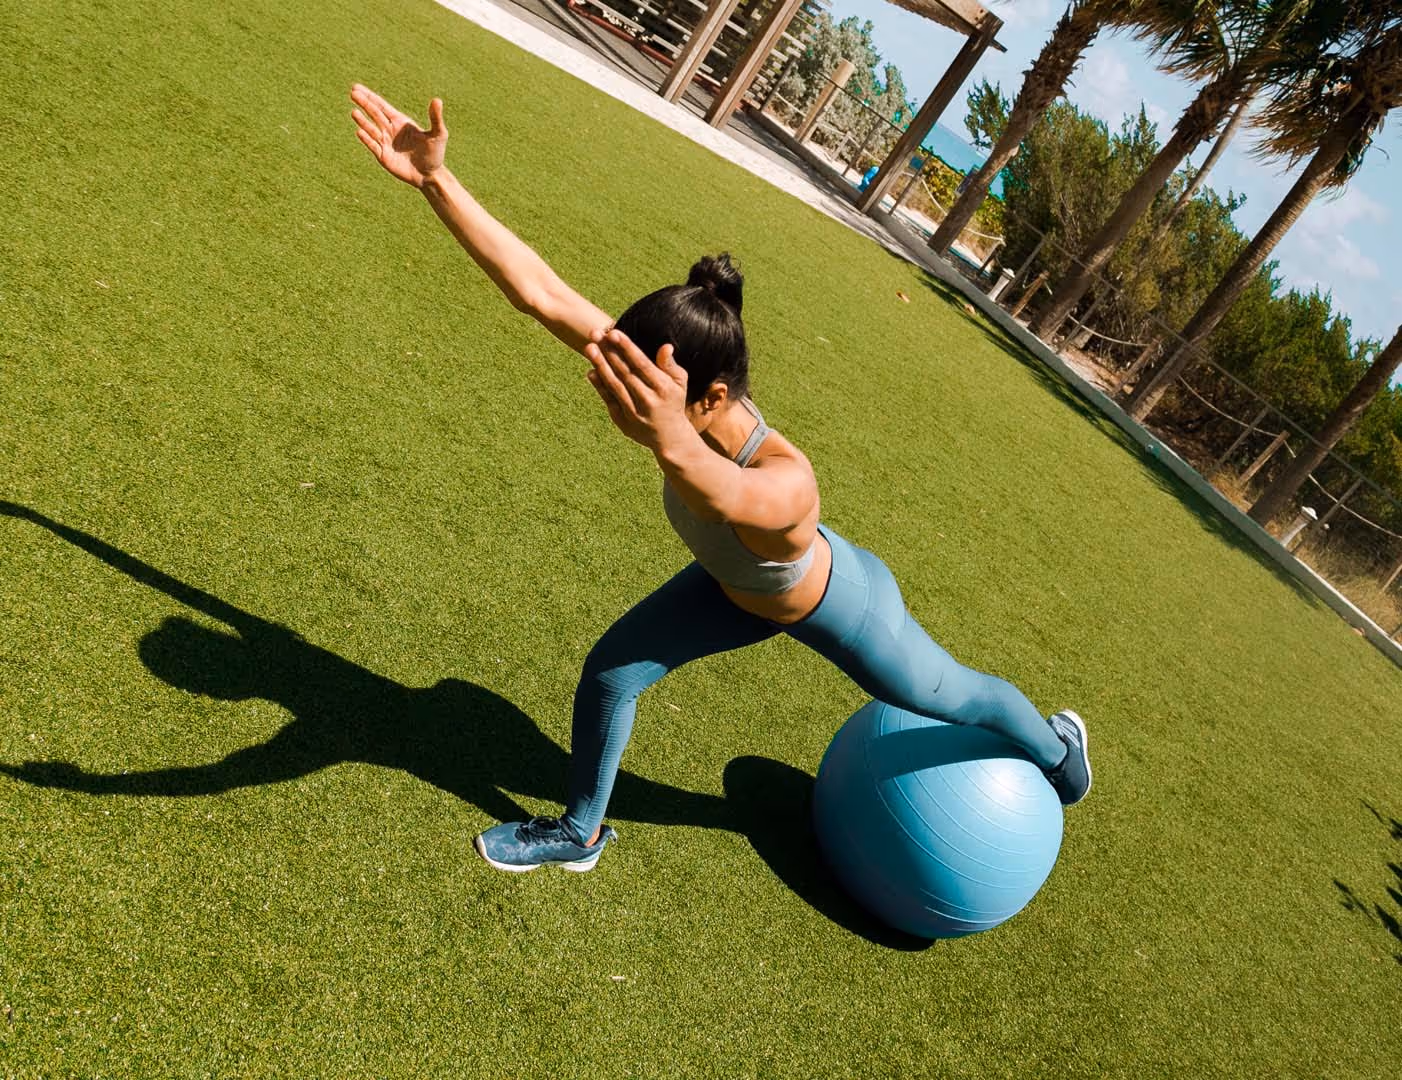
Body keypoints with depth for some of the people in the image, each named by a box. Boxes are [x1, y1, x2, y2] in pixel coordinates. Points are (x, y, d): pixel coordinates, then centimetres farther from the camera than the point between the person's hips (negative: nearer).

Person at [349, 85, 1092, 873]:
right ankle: (580, 833, 32)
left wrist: (674, 447, -95)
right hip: (739, 586, 5)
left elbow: (724, 495, -74)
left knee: (955, 699, 22)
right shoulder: (670, 387, -32)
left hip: (840, 604, -5)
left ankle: (1057, 747, 58)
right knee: (609, 674, 4)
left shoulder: (786, 483, -49)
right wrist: (436, 180, -44)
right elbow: (539, 292, -36)